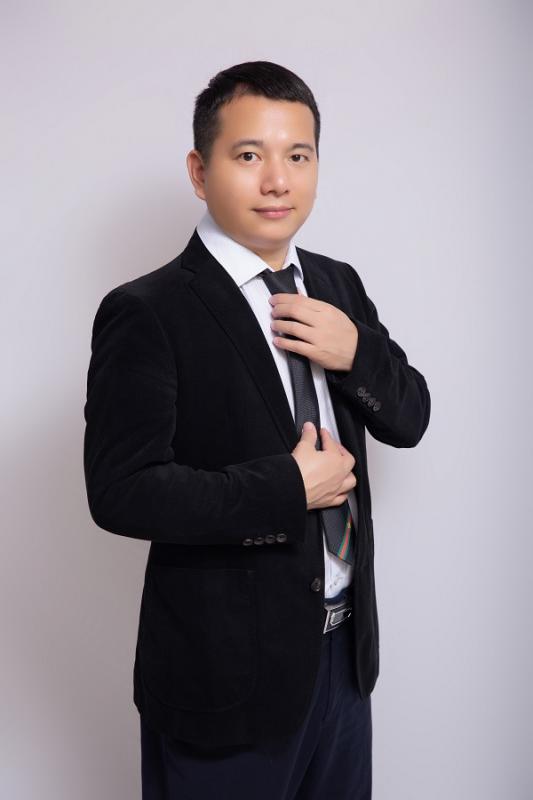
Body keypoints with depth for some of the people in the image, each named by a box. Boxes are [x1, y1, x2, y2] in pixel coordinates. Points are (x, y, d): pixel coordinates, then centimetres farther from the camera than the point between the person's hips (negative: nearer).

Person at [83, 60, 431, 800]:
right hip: (227, 671, -6)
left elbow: (409, 420, 7)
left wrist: (356, 351, -13)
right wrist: (290, 487, -21)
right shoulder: (145, 314, -16)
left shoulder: (339, 284, 4)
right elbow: (121, 492, -23)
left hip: (344, 650, 6)